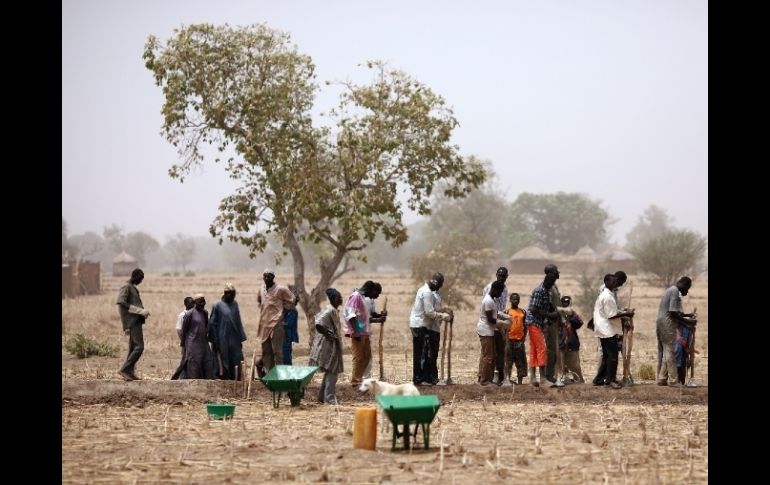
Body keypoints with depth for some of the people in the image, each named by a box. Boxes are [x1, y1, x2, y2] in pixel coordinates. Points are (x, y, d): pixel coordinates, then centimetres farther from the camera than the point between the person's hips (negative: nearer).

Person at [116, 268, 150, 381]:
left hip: (136, 321, 10)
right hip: (133, 321, -10)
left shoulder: (133, 288, 20)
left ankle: (130, 372, 12)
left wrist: (143, 311, 9)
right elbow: (121, 302, -22)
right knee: (139, 346, -15)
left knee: (133, 347, 10)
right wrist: (140, 311, -22)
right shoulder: (126, 287, -9)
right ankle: (124, 369, -15)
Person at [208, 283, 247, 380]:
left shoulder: (235, 304, 10)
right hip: (222, 342, -5)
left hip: (235, 342, 5)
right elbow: (212, 324, -6)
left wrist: (241, 339, 11)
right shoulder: (217, 305, -5)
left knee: (235, 366, 5)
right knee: (223, 367, -2)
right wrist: (215, 342, -9)